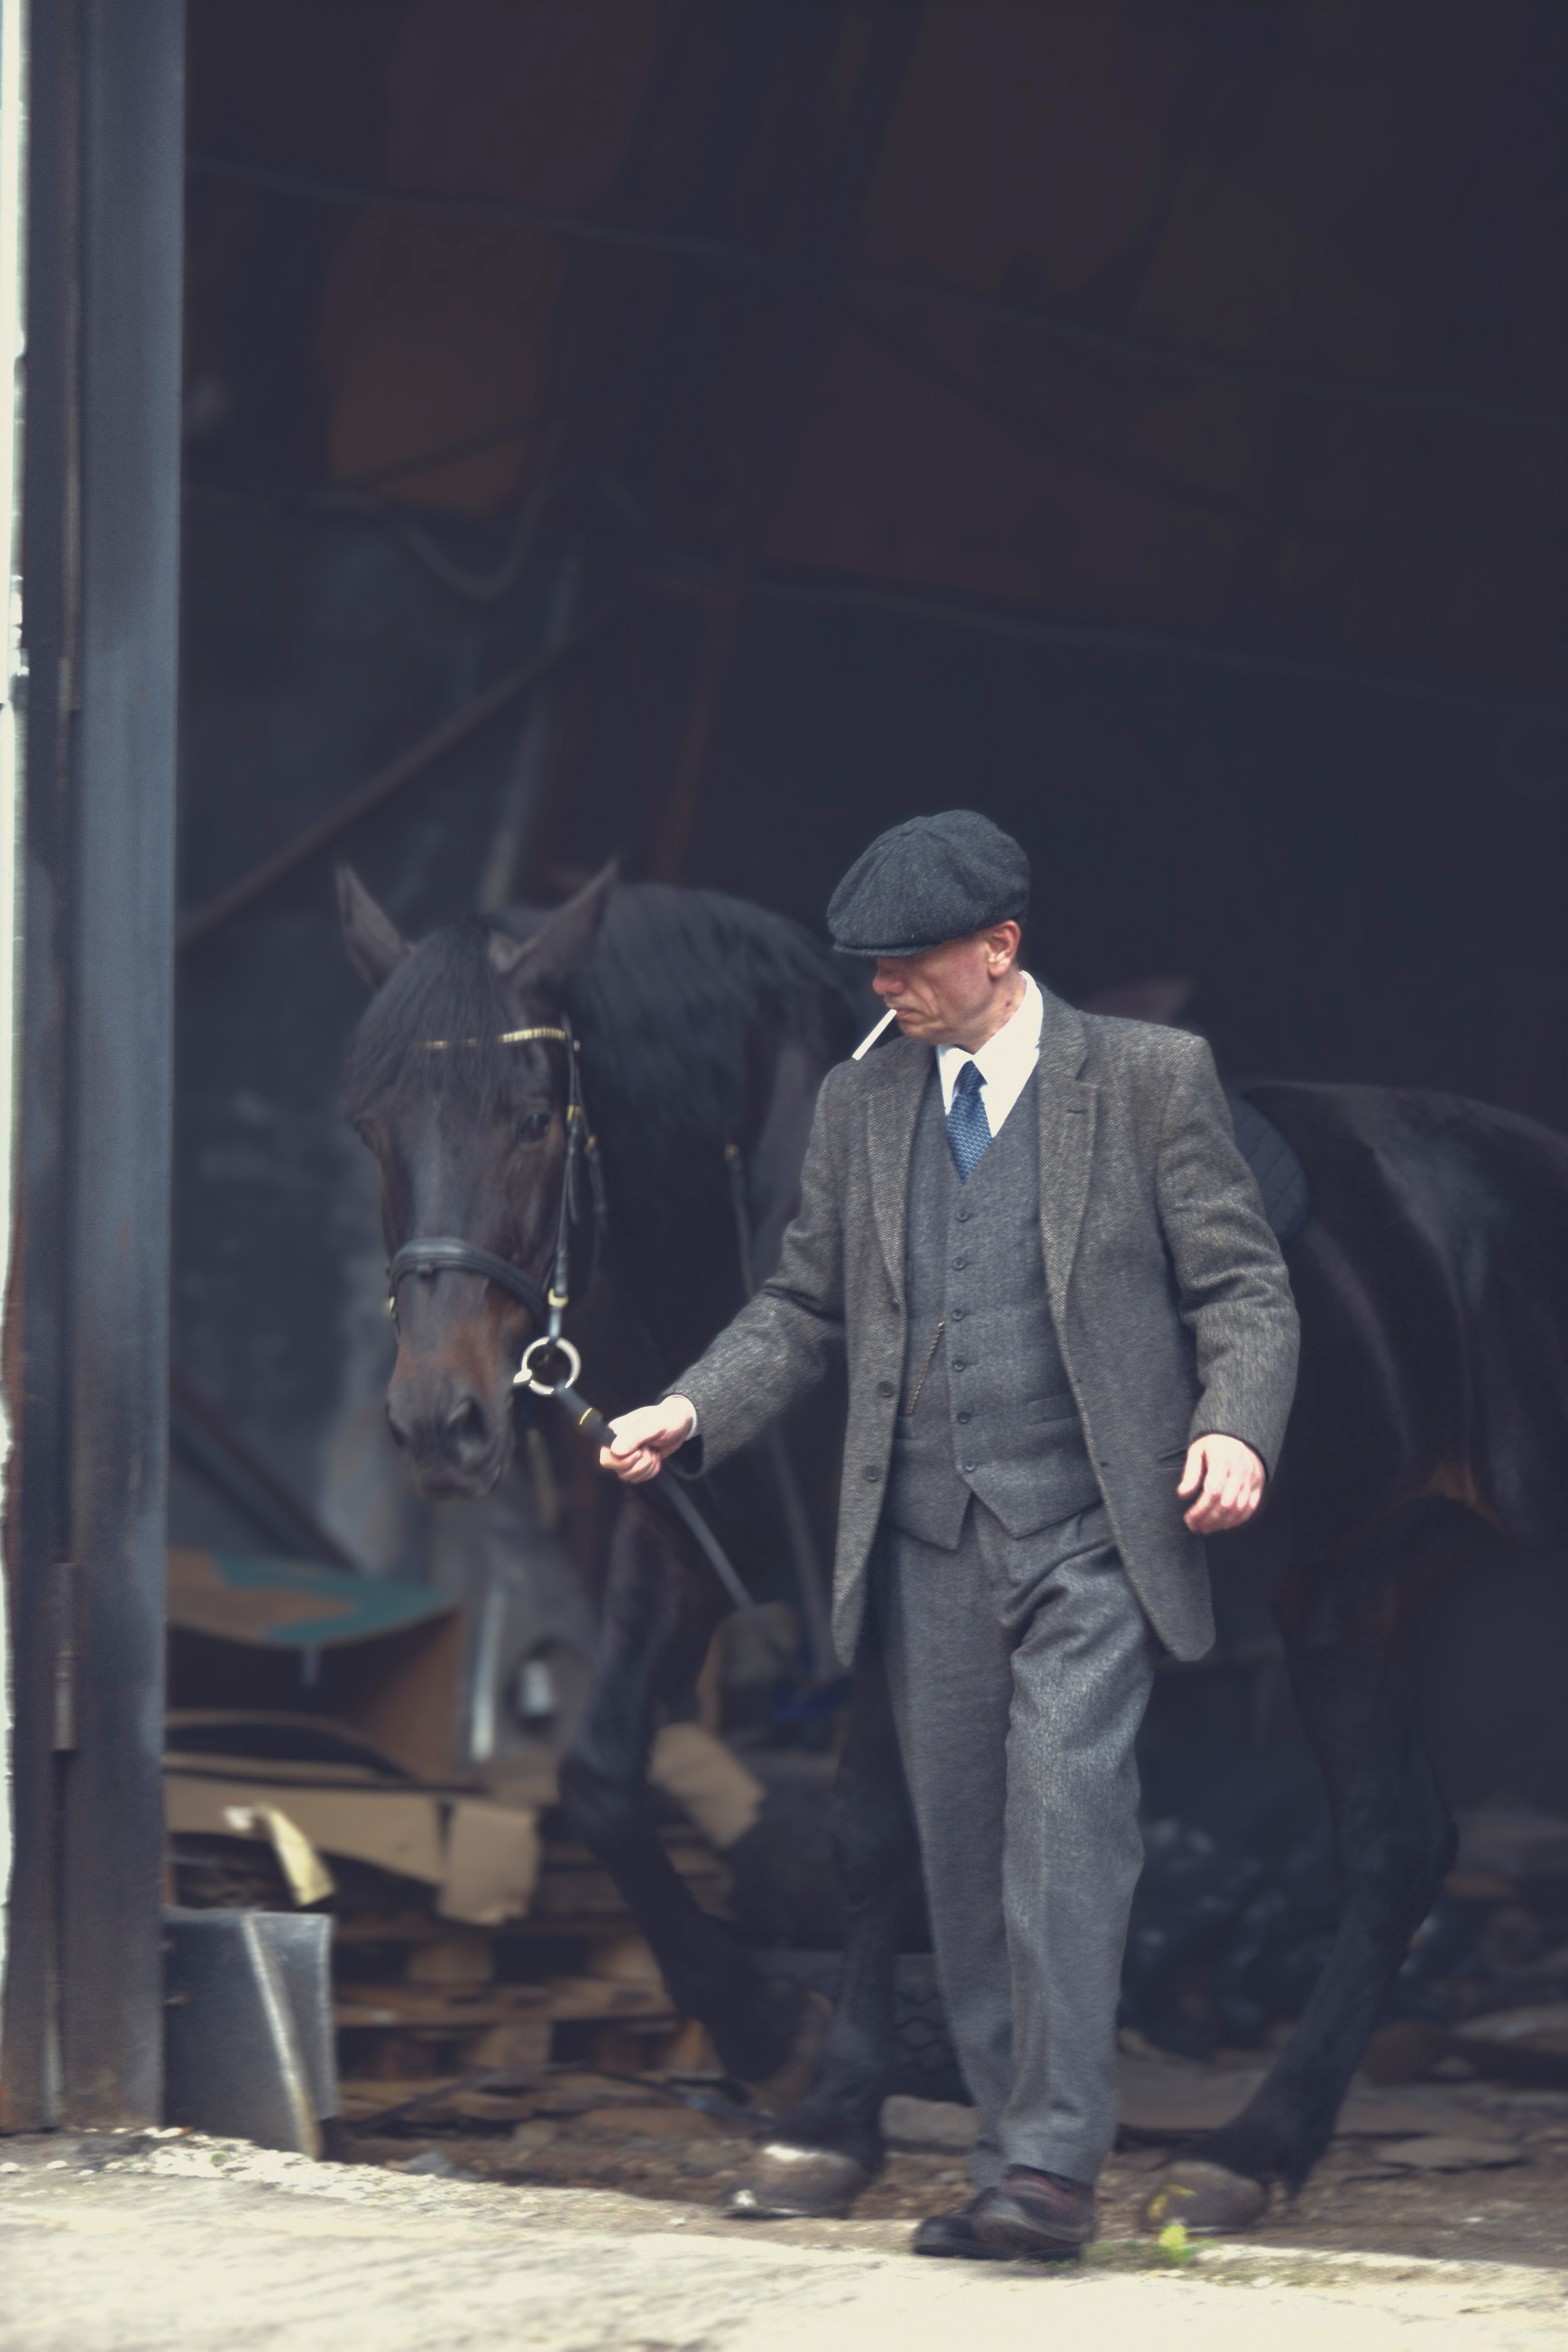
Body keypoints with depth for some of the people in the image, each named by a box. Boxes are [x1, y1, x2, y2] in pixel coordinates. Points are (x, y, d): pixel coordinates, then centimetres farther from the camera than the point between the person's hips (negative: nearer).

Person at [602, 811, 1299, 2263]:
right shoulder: (860, 1106, 13)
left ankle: (1055, 2166, -19)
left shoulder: (1150, 1079, 1)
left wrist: (1237, 1431, -16)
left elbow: (1245, 1288, 1)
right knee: (964, 1862, 5)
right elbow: (807, 1310, 17)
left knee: (1067, 1828, -17)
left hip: (1093, 1539, -5)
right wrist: (693, 1412, 1)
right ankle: (1017, 2168, 12)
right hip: (930, 1545, 5)